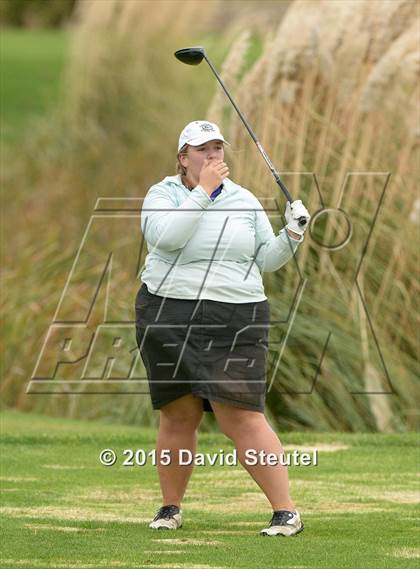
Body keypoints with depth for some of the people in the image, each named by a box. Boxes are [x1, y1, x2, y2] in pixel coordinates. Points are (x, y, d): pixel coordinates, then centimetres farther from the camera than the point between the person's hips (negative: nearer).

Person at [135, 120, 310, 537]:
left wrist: (291, 235, -6)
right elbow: (167, 236, -19)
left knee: (241, 416, -10)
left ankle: (286, 511, -10)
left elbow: (266, 259, 11)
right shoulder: (162, 195, 2)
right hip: (169, 318, 0)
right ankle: (170, 508, 23)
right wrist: (203, 190, -17)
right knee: (178, 416, 5)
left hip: (235, 322, 0)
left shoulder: (244, 201, 9)